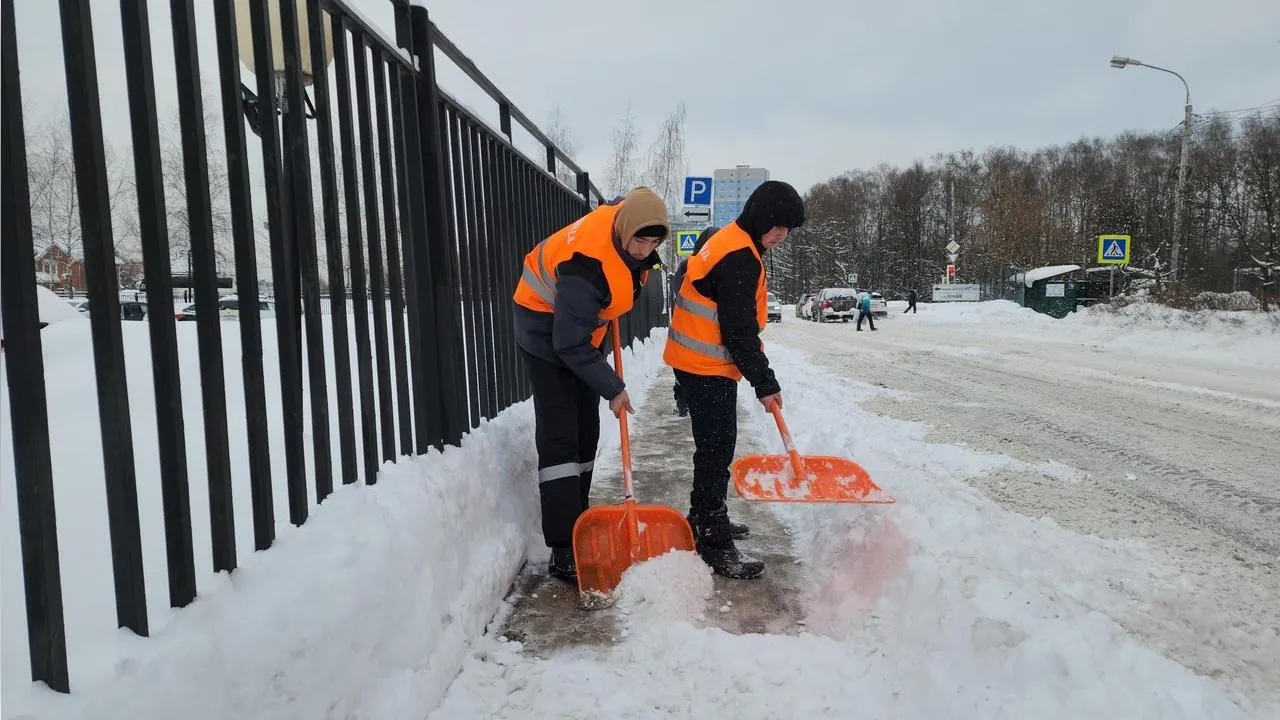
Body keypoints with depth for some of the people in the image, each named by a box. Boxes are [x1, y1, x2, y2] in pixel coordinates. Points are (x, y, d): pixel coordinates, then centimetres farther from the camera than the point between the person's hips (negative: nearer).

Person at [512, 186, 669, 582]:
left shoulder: (628, 223, -12)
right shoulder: (588, 265, -37)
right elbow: (569, 345, -32)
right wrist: (613, 389, -23)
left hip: (581, 329, 9)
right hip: (547, 331, -9)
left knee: (586, 432, 11)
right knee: (559, 437, -15)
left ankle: (576, 528, 23)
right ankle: (563, 551, -14)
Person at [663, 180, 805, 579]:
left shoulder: (729, 241, 15)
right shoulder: (739, 257, -19)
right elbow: (739, 330, -22)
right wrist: (765, 382, -17)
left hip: (699, 363, 11)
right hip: (708, 367, -11)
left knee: (714, 448, 19)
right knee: (717, 451, -7)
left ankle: (704, 522, 32)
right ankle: (715, 544, -1)